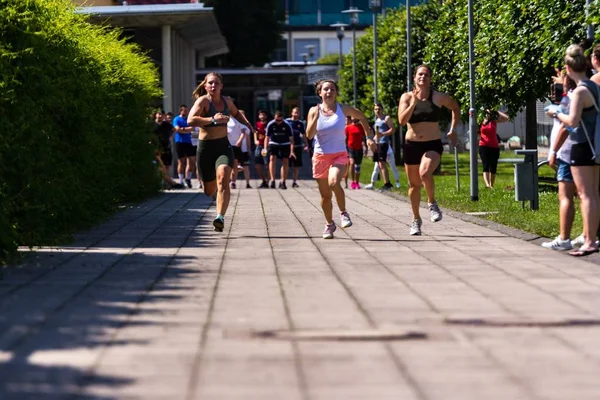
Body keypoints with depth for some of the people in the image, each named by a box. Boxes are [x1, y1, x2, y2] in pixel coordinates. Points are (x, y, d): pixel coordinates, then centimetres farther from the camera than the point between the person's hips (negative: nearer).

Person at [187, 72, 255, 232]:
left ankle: (220, 218, -32)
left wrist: (246, 123, 15)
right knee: (209, 191, 9)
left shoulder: (227, 100, 8)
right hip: (206, 147, -2)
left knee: (223, 179, -26)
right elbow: (191, 120, -26)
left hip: (223, 146, 2)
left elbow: (236, 113, 32)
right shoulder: (203, 101, -9)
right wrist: (212, 119, -35)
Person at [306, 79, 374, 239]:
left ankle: (343, 213, -8)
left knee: (334, 183, -30)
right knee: (325, 195, 7)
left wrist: (369, 136, 14)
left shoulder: (343, 109, -1)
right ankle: (329, 224, 28)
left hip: (340, 155, -2)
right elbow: (309, 135, -9)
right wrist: (316, 117, -21)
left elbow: (362, 117, 17)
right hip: (321, 156, 2)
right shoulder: (314, 110, 0)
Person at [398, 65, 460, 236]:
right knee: (414, 184, 11)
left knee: (425, 173, -31)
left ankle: (432, 203, -5)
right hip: (412, 145, 2)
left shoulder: (439, 97, -1)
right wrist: (413, 103, -23)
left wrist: (452, 130, 13)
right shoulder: (407, 97, -1)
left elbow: (455, 108, 18)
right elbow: (402, 120, -13)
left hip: (433, 145, -2)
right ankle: (416, 220, 29)